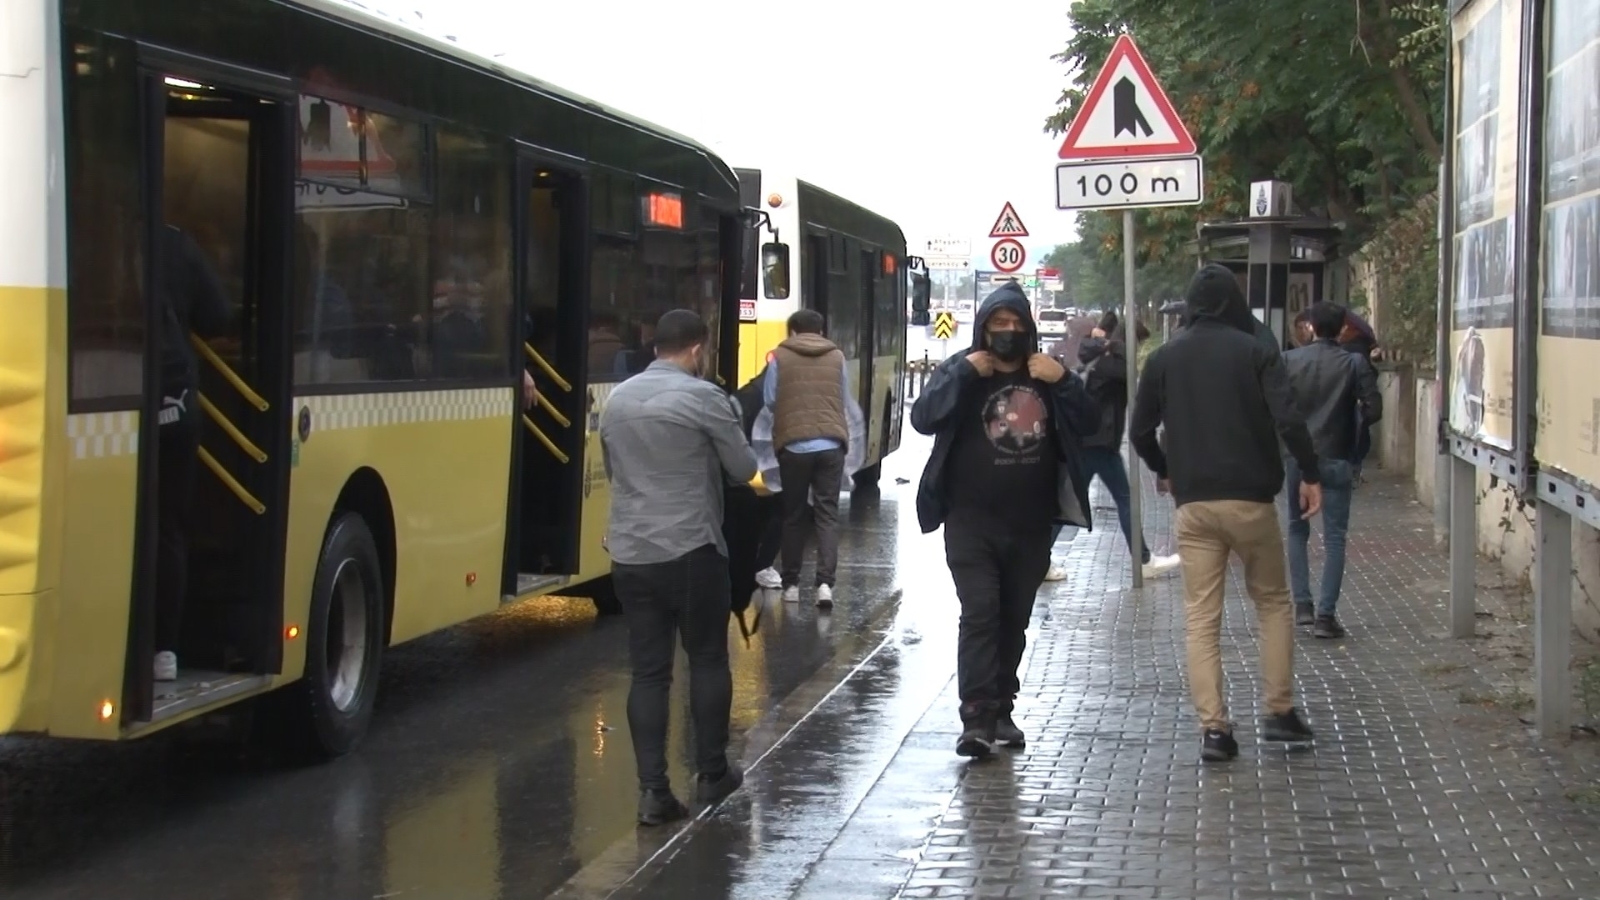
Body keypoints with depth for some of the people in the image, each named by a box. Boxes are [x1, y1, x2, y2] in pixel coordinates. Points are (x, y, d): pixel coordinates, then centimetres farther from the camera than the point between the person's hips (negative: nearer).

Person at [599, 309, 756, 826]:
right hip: (692, 551, -5)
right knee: (708, 661, 12)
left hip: (630, 554, 5)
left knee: (648, 671, 5)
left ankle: (652, 790, 0)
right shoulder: (705, 398, -9)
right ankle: (711, 774, 20)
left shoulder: (616, 400, 9)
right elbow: (744, 469, -2)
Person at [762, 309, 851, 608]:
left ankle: (791, 584, 15)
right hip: (831, 445, 1)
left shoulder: (779, 357, 4)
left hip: (794, 446, -1)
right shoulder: (837, 357, 10)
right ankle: (825, 582, -11)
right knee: (827, 514, 3)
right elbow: (844, 403, 14)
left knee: (794, 516, 11)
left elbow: (770, 401, 6)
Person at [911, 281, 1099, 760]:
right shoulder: (959, 371, 1)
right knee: (980, 613, -13)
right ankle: (977, 717, -15)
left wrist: (1063, 381, -11)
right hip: (972, 523, -4)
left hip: (1030, 526, 4)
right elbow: (924, 418, -14)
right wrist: (964, 373, -19)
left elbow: (1088, 424, 2)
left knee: (1014, 620, 12)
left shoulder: (1046, 374, 10)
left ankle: (1001, 711, 23)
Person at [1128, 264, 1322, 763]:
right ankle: (1279, 711, 14)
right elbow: (1287, 419, -13)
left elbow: (1140, 430, 9)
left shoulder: (1164, 359, 6)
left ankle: (1213, 726, -3)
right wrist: (1310, 474, -1)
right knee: (1273, 602, 16)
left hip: (1193, 503, 2)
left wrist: (1163, 471, 27)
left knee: (1201, 618, 4)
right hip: (1250, 498, -2)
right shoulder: (1255, 352, -3)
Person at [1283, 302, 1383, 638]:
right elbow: (1373, 410, -9)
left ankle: (1302, 604, 10)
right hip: (1336, 459, -2)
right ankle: (1326, 614, -4)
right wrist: (1352, 425, 11)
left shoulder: (1289, 360, -1)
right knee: (1334, 536, 2)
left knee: (1297, 529, 17)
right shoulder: (1355, 363, -5)